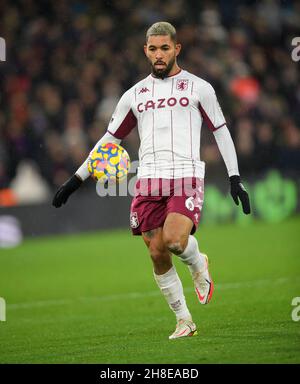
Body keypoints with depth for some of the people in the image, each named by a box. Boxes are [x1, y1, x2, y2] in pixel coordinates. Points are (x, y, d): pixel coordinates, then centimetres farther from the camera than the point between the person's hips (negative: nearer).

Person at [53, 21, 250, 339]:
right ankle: (184, 321, 11)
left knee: (174, 240, -25)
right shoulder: (135, 94, 14)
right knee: (157, 254, -2)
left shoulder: (197, 87, 6)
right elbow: (109, 139, 20)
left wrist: (235, 177, 2)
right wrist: (77, 179, 15)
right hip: (149, 180, 4)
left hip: (187, 178, -3)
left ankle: (199, 265, 10)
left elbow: (221, 131, 11)